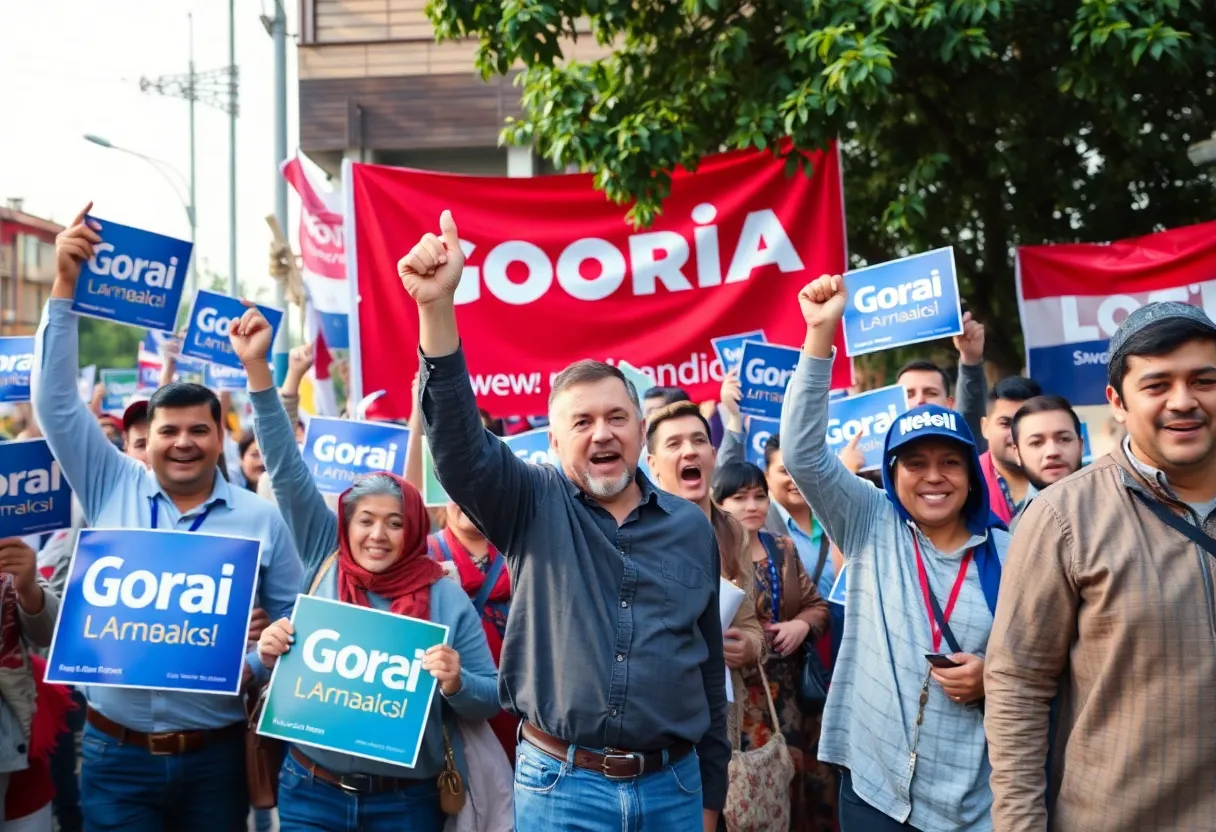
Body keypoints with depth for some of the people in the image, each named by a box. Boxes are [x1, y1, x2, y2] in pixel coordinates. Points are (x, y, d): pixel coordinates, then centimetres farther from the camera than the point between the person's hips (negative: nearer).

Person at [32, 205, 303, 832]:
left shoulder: (261, 519, 0)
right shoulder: (112, 489, 2)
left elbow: (294, 618, 5)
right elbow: (54, 399, -3)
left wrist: (254, 663, -16)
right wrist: (65, 284, -7)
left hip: (216, 757, 0)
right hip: (116, 755, 0)